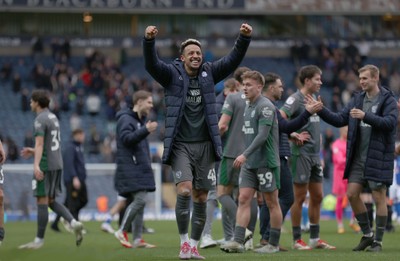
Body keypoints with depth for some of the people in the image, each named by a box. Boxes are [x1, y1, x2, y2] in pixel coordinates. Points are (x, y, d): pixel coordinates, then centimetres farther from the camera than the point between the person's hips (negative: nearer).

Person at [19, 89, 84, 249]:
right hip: (57, 164, 9)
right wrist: (33, 152, 30)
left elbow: (40, 143, -24)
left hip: (45, 166, -9)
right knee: (51, 201, 13)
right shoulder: (53, 118, 17)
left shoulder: (40, 120, -12)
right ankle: (74, 223, -6)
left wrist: (36, 165, -33)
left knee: (42, 201, -4)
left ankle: (39, 240, 0)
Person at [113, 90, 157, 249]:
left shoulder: (142, 119, 20)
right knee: (139, 200, -15)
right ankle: (122, 231, -3)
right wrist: (145, 130, -32)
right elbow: (127, 138, -24)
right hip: (130, 169, -10)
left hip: (141, 168, 10)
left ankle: (137, 239, 7)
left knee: (140, 202, 6)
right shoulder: (125, 119, -9)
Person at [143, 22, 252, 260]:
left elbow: (233, 60, -1)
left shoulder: (209, 73, 7)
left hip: (205, 145, 3)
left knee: (201, 198, 6)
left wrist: (245, 38, -17)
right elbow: (152, 64, -17)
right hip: (180, 145, -3)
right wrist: (149, 40, -35)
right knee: (184, 191, -19)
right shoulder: (172, 74, -1)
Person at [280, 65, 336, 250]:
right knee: (300, 198, -3)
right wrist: (292, 134, -26)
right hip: (301, 154, -8)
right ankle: (297, 240, 3)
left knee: (317, 197, 9)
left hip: (314, 155, 8)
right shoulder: (296, 99, -10)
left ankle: (315, 239, 17)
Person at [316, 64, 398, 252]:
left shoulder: (388, 100, -6)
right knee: (352, 194, 3)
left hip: (378, 158, -6)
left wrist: (366, 116, -28)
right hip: (358, 158, 6)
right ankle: (367, 234, 18)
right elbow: (339, 120, 9)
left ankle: (378, 241, 8)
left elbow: (390, 122, -20)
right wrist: (321, 111, -6)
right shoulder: (357, 99, 11)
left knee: (379, 198, -1)